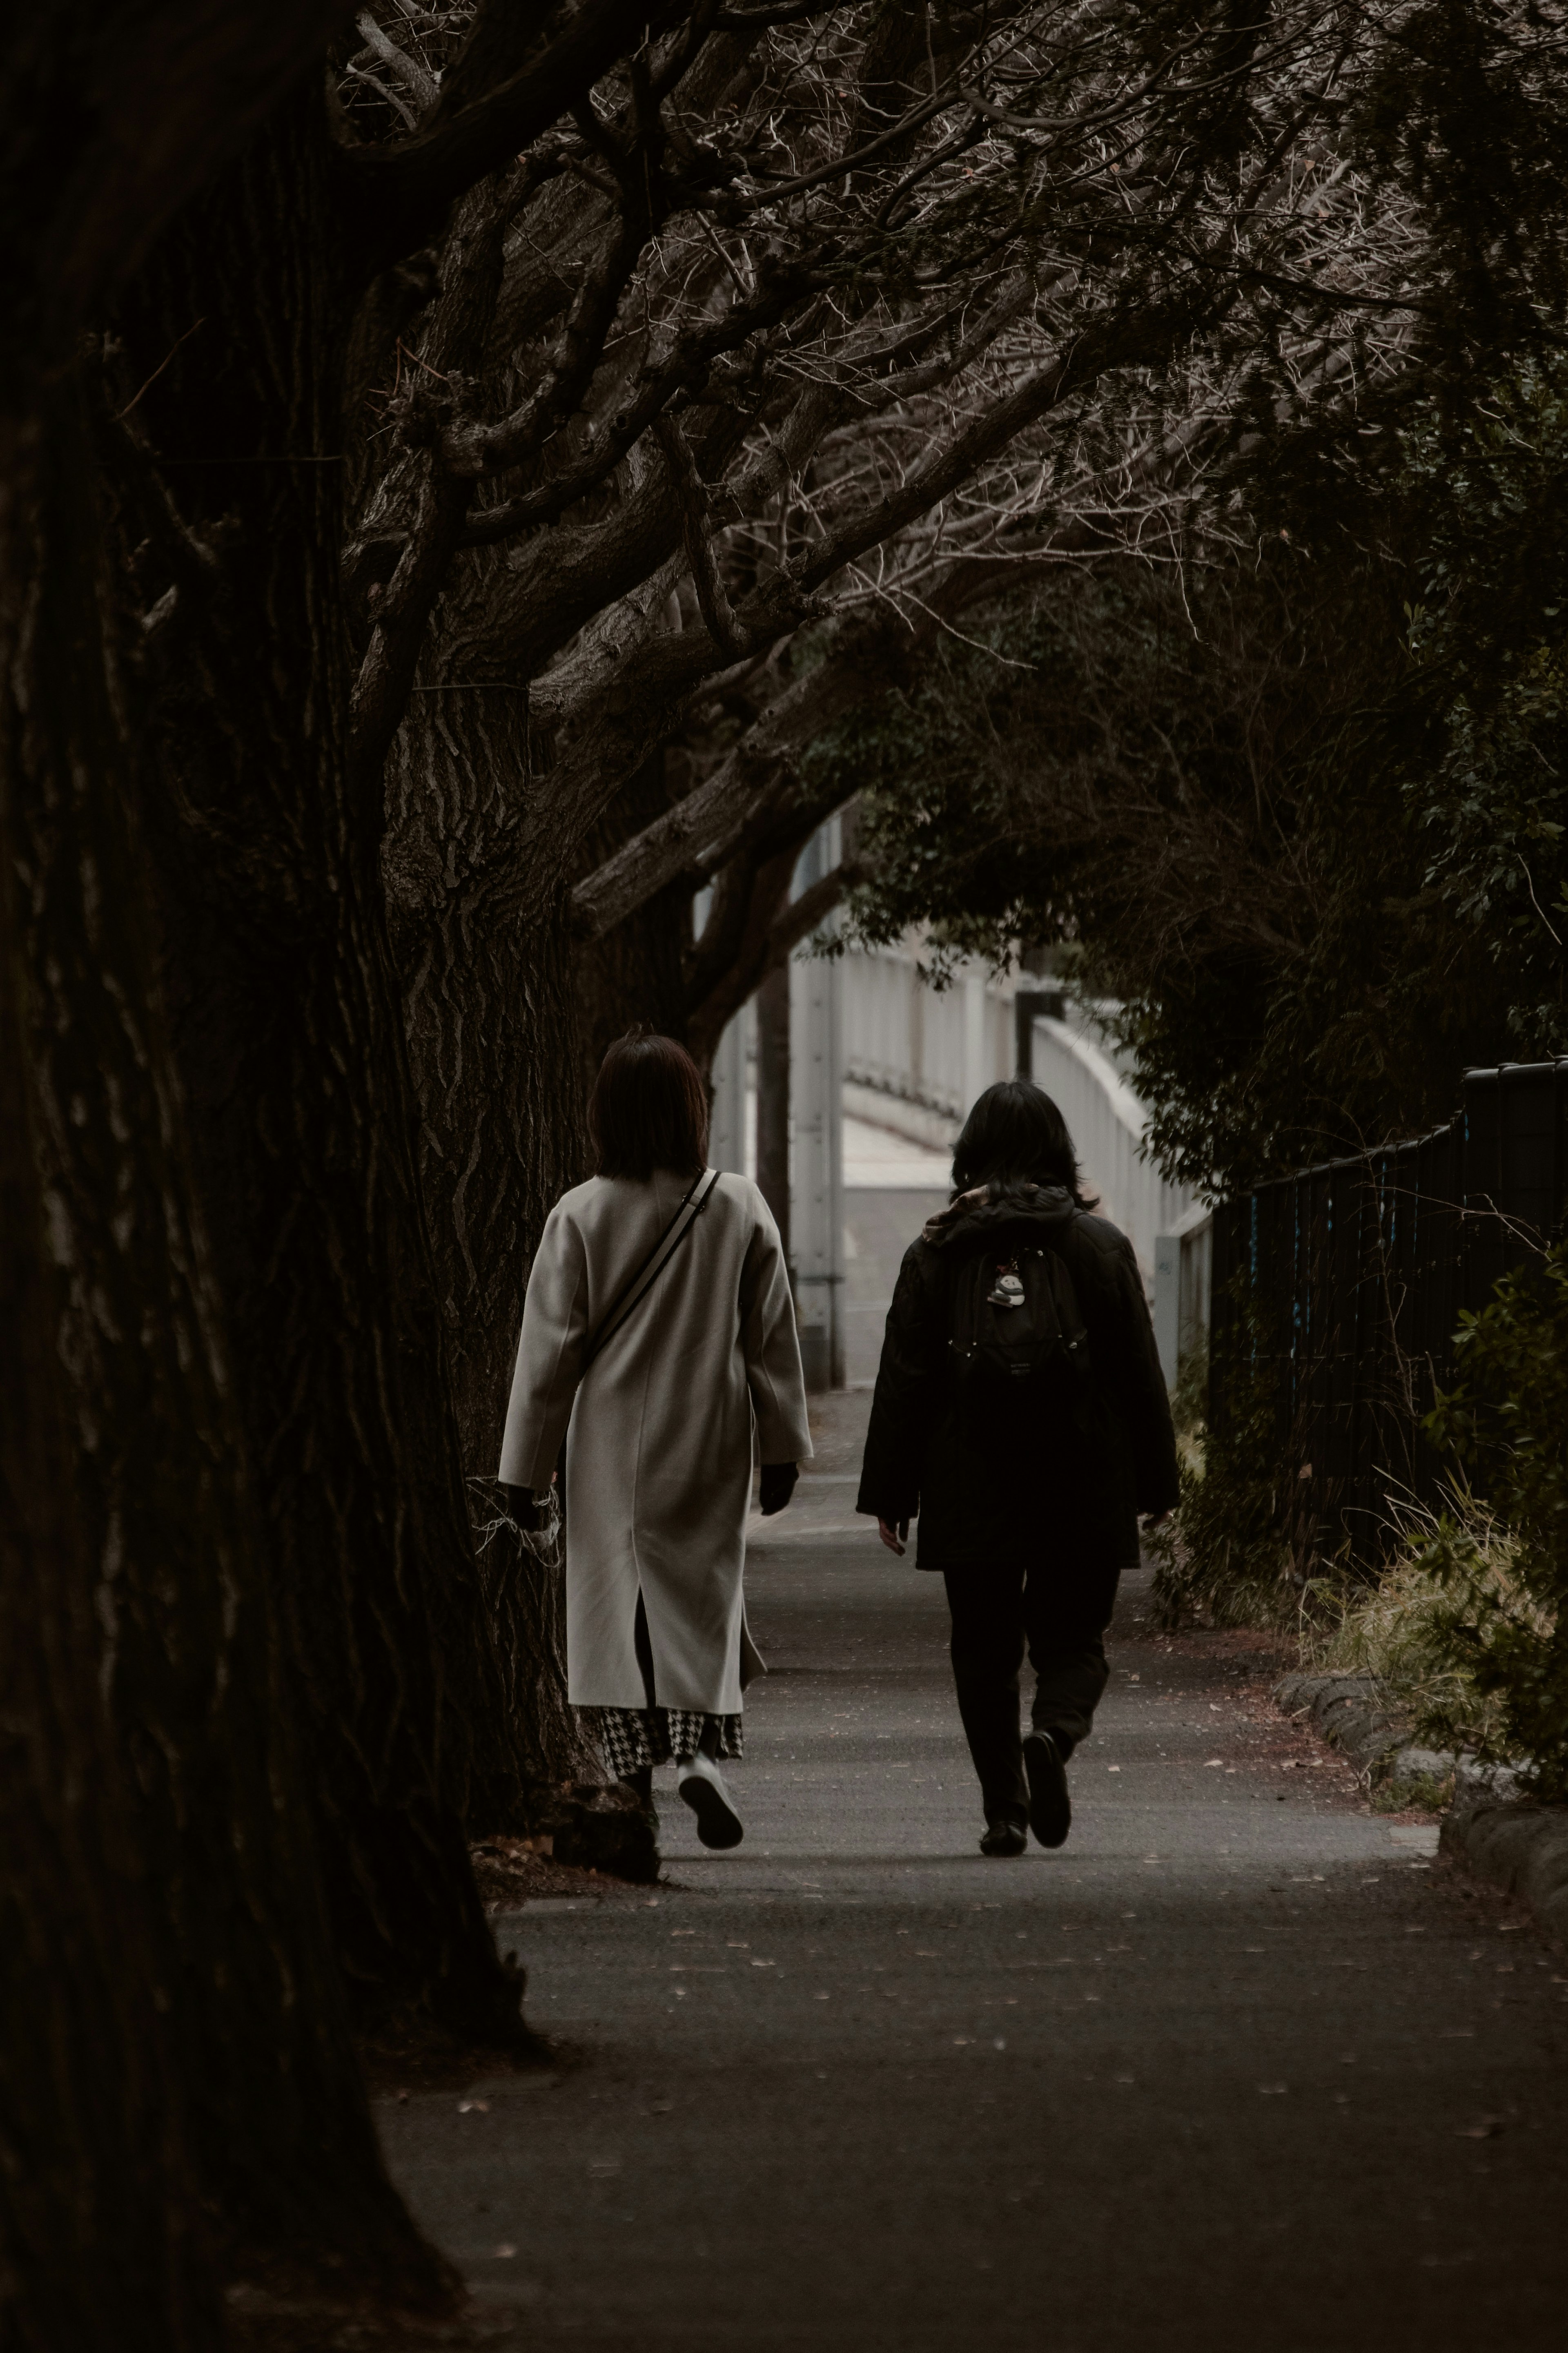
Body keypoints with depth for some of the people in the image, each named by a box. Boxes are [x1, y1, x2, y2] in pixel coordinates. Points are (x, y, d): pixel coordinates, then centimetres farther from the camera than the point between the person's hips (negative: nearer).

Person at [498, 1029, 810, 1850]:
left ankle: (630, 1769, 3)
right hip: (708, 1448, 2)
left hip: (612, 1451, -2)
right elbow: (772, 1340, 4)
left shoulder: (580, 1216, -8)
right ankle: (703, 1748, -9)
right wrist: (781, 1447, 13)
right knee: (703, 1597, 10)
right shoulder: (740, 1209, -2)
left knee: (614, 1602, 6)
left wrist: (525, 1468, 2)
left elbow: (549, 1351, -4)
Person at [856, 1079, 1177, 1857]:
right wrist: (1157, 1485, 10)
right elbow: (1139, 1375, 2)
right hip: (1083, 1493, 0)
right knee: (1072, 1638, 9)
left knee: (984, 1650, 10)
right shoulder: (1099, 1245, 0)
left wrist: (889, 1494, 5)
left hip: (971, 1493, 0)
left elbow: (904, 1380, 1)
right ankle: (1055, 1734, -21)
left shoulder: (935, 1253, 1)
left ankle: (1005, 1809, 5)